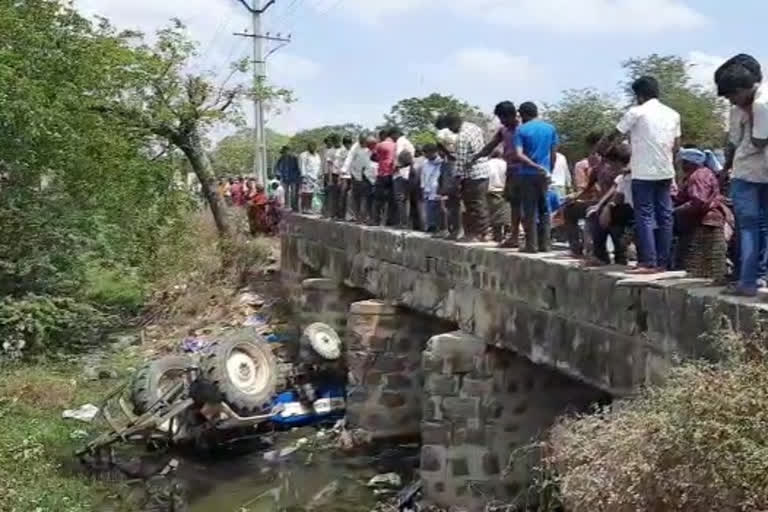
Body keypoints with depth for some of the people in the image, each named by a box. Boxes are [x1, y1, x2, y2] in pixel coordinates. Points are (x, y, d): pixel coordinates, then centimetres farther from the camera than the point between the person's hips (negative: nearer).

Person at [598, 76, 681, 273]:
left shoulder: (636, 112, -6)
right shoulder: (672, 114, 11)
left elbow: (613, 137, 0)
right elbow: (676, 146, 13)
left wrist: (596, 152, 14)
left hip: (644, 173, -6)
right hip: (666, 173, 6)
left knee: (644, 217, -3)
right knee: (664, 216, 7)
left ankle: (649, 262, -7)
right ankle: (662, 262, 10)